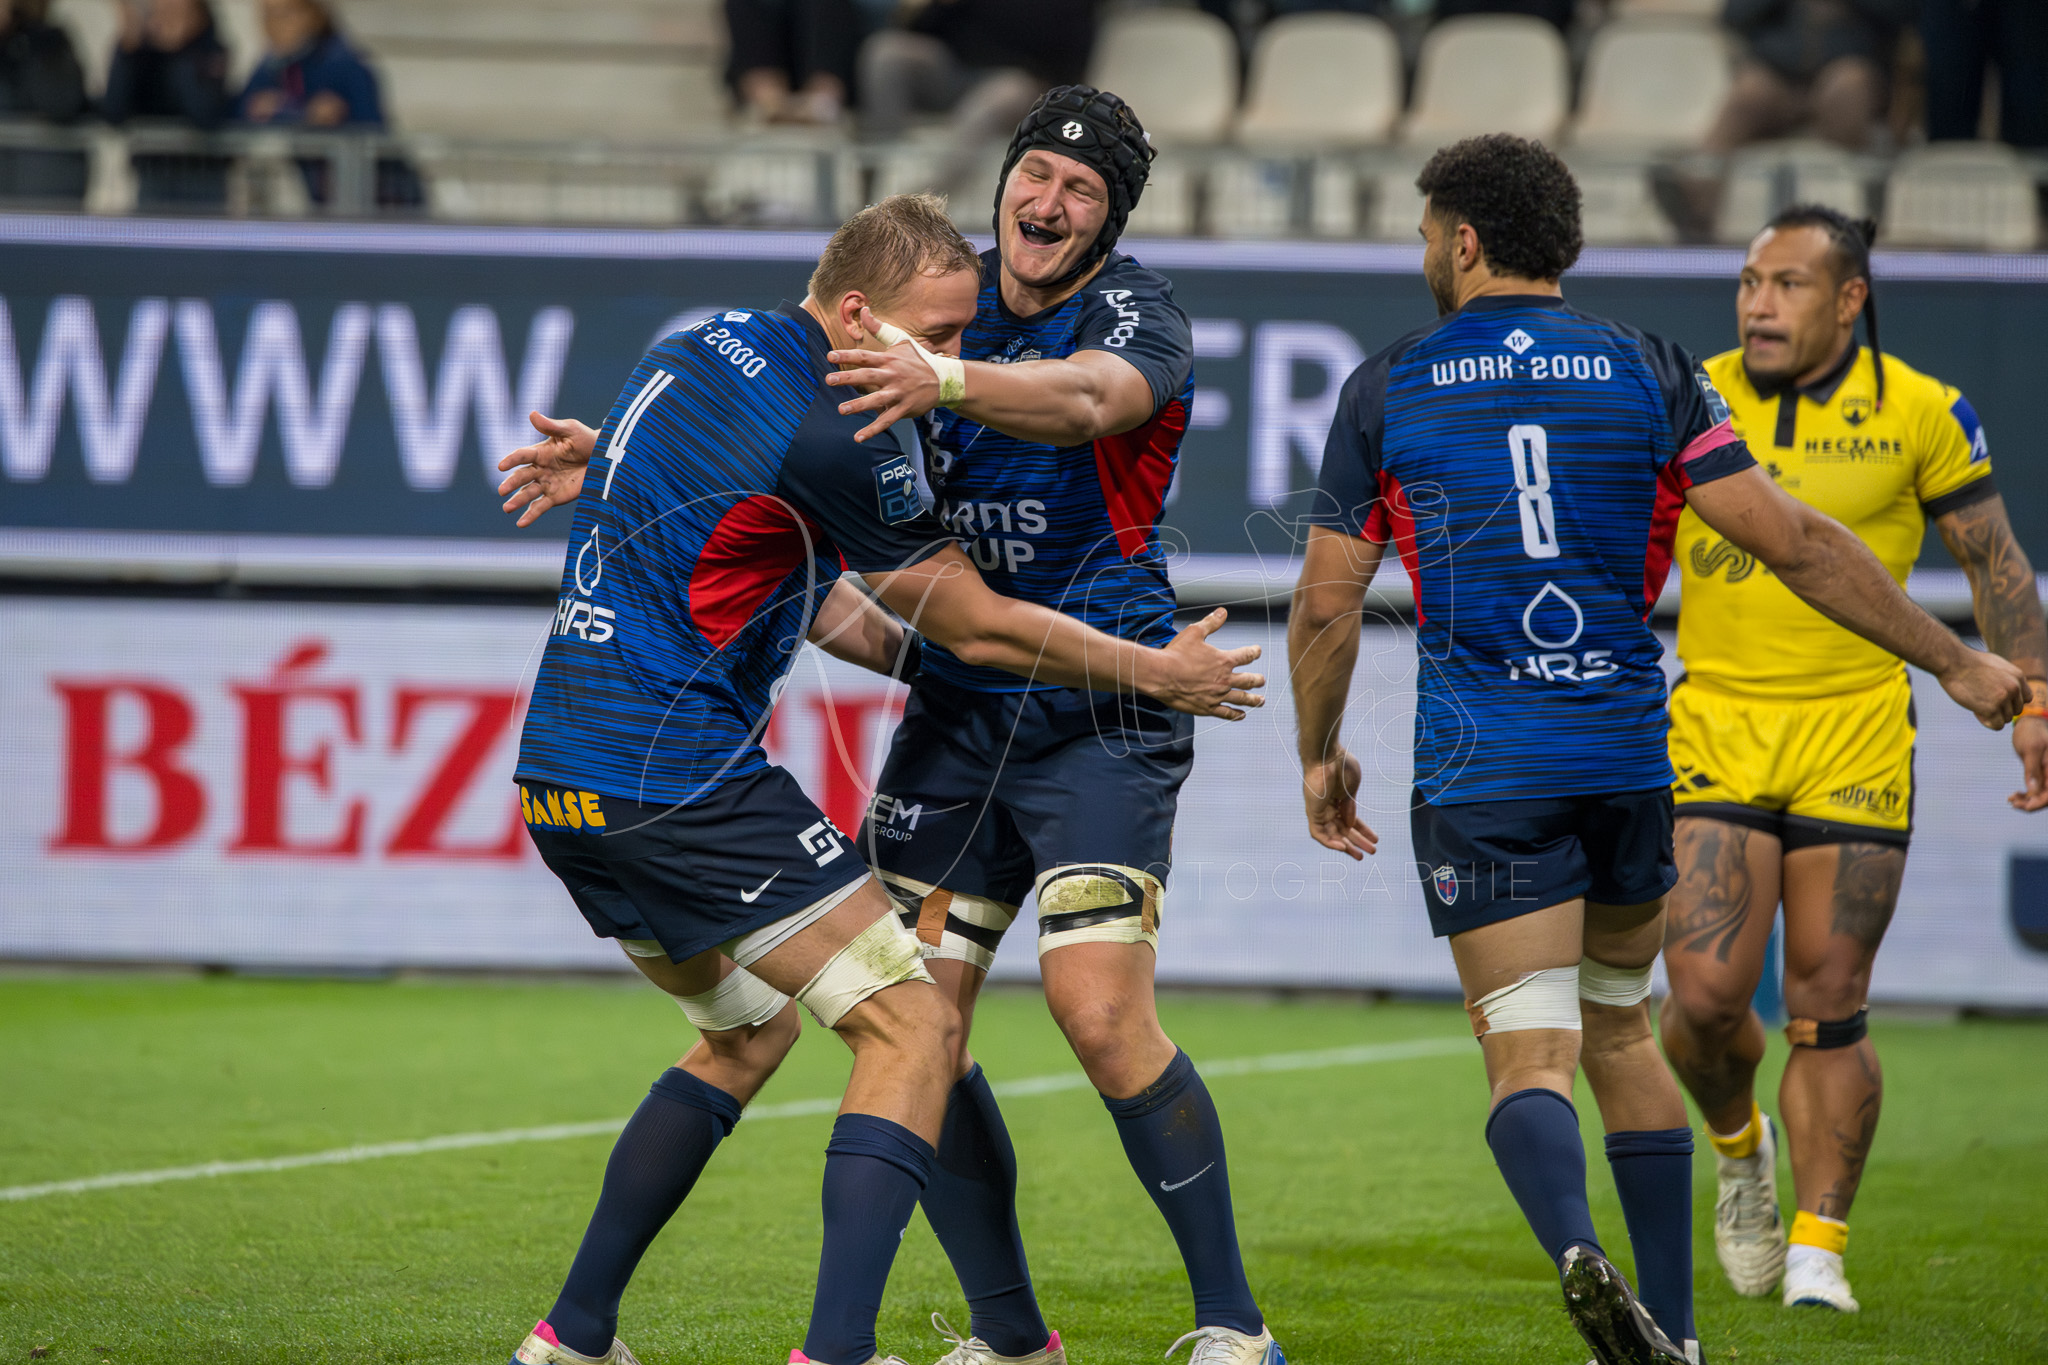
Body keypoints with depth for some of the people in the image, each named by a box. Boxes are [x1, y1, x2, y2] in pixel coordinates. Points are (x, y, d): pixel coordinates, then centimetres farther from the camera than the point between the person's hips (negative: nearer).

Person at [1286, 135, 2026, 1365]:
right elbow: (1798, 544, -3)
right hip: (1631, 756, 3)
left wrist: (1322, 754, 18)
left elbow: (1327, 604, 2)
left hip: (1481, 776, -3)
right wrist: (1954, 662, 3)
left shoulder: (1386, 390, 1)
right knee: (1622, 1035, 19)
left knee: (1529, 1057, -5)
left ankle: (1577, 1252, -34)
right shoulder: (1650, 373, 3)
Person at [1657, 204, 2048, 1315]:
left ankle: (1818, 1248, 10)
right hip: (1716, 725, 1)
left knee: (1828, 1009, -1)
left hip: (1856, 734, -1)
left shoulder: (1919, 412, -2)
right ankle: (1740, 1148, 23)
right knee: (1705, 996, -10)